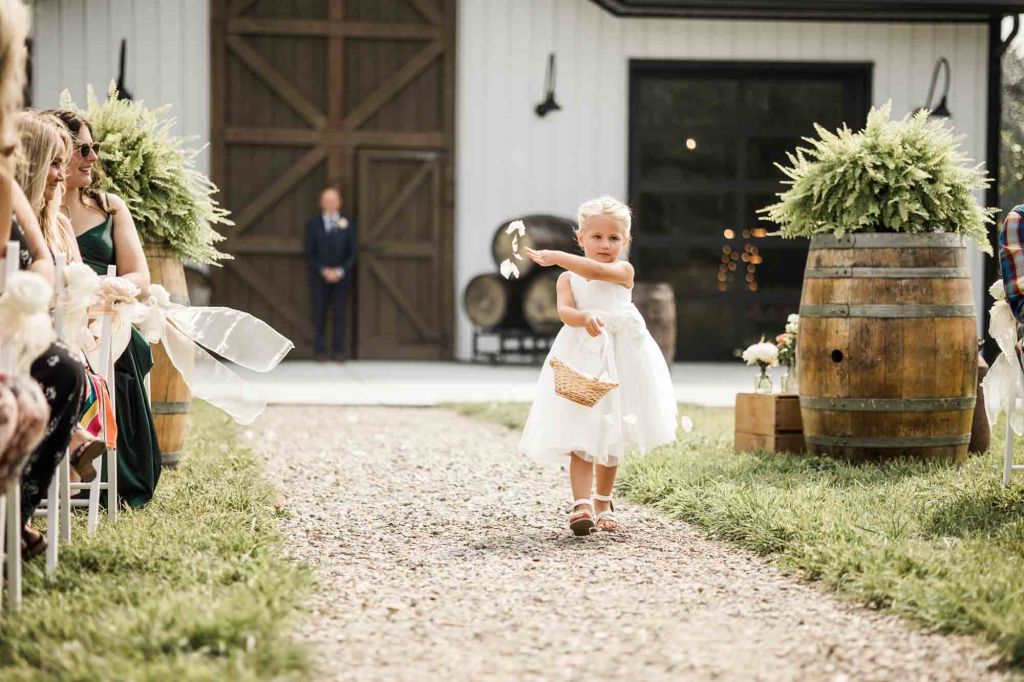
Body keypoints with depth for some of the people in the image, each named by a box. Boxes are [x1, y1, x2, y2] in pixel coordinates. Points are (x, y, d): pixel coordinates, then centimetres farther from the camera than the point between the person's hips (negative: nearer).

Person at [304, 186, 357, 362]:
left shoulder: (348, 225, 5)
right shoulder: (313, 225, 3)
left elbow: (352, 253, 3)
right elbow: (309, 254, 1)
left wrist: (341, 271, -11)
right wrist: (323, 271, -12)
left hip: (341, 277, 0)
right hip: (319, 278, 0)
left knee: (339, 314, -1)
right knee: (319, 314, -2)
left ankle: (338, 351, 2)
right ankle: (320, 350, 2)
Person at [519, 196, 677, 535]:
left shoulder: (623, 271, 0)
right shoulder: (568, 278, 4)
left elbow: (597, 271, -22)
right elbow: (564, 310, -15)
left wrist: (556, 257, -30)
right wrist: (585, 317, -37)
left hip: (619, 359, 1)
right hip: (580, 360, 0)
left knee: (611, 436, 11)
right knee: (580, 435, -11)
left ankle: (603, 502, 28)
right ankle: (582, 505, -20)